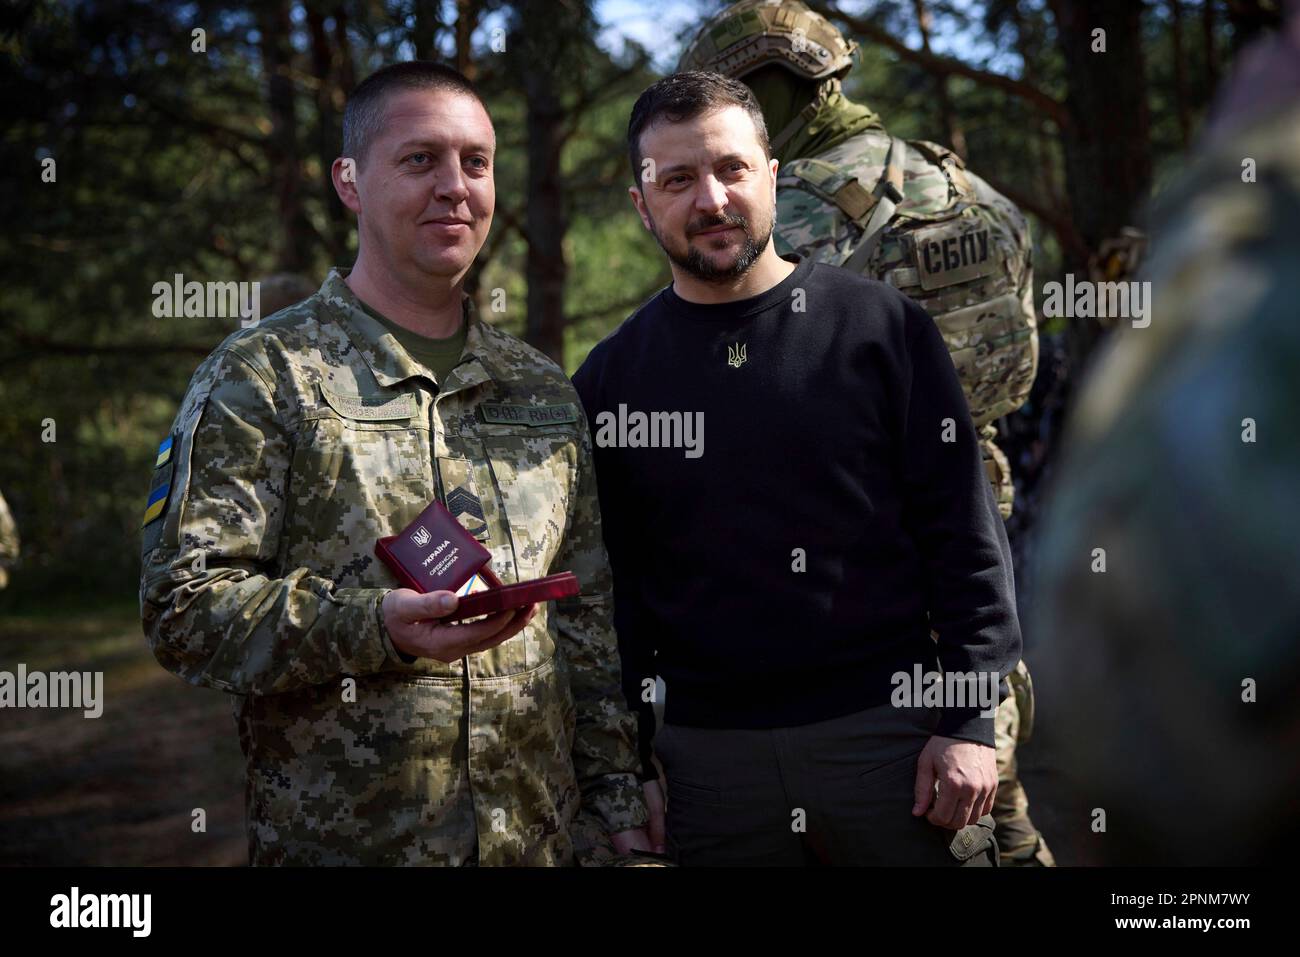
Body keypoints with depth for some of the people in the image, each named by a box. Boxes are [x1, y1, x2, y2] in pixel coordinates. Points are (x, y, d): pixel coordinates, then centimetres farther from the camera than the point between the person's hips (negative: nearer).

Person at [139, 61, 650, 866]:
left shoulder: (543, 392, 13)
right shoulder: (264, 375, -3)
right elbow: (183, 606, -11)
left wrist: (623, 812, 10)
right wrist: (375, 627, -24)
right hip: (336, 838, -4)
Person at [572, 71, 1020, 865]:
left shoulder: (881, 327, 0)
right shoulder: (612, 377, 5)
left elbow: (965, 536, -1)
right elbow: (613, 585, 9)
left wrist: (970, 721, -7)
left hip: (886, 731, -1)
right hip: (709, 760, 2)